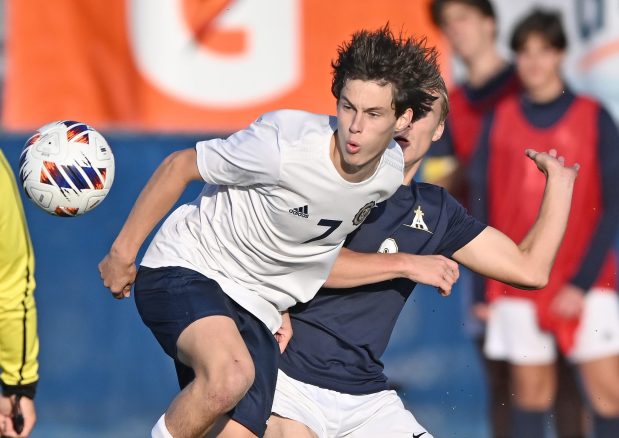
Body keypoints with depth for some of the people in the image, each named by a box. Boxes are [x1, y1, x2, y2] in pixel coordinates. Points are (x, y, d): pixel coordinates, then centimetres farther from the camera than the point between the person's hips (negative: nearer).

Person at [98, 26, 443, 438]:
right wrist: (123, 252, -6)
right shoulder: (285, 143, -24)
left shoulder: (391, 170, -4)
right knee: (231, 376, -37)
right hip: (186, 269, -7)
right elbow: (179, 166, -10)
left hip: (257, 312, 7)